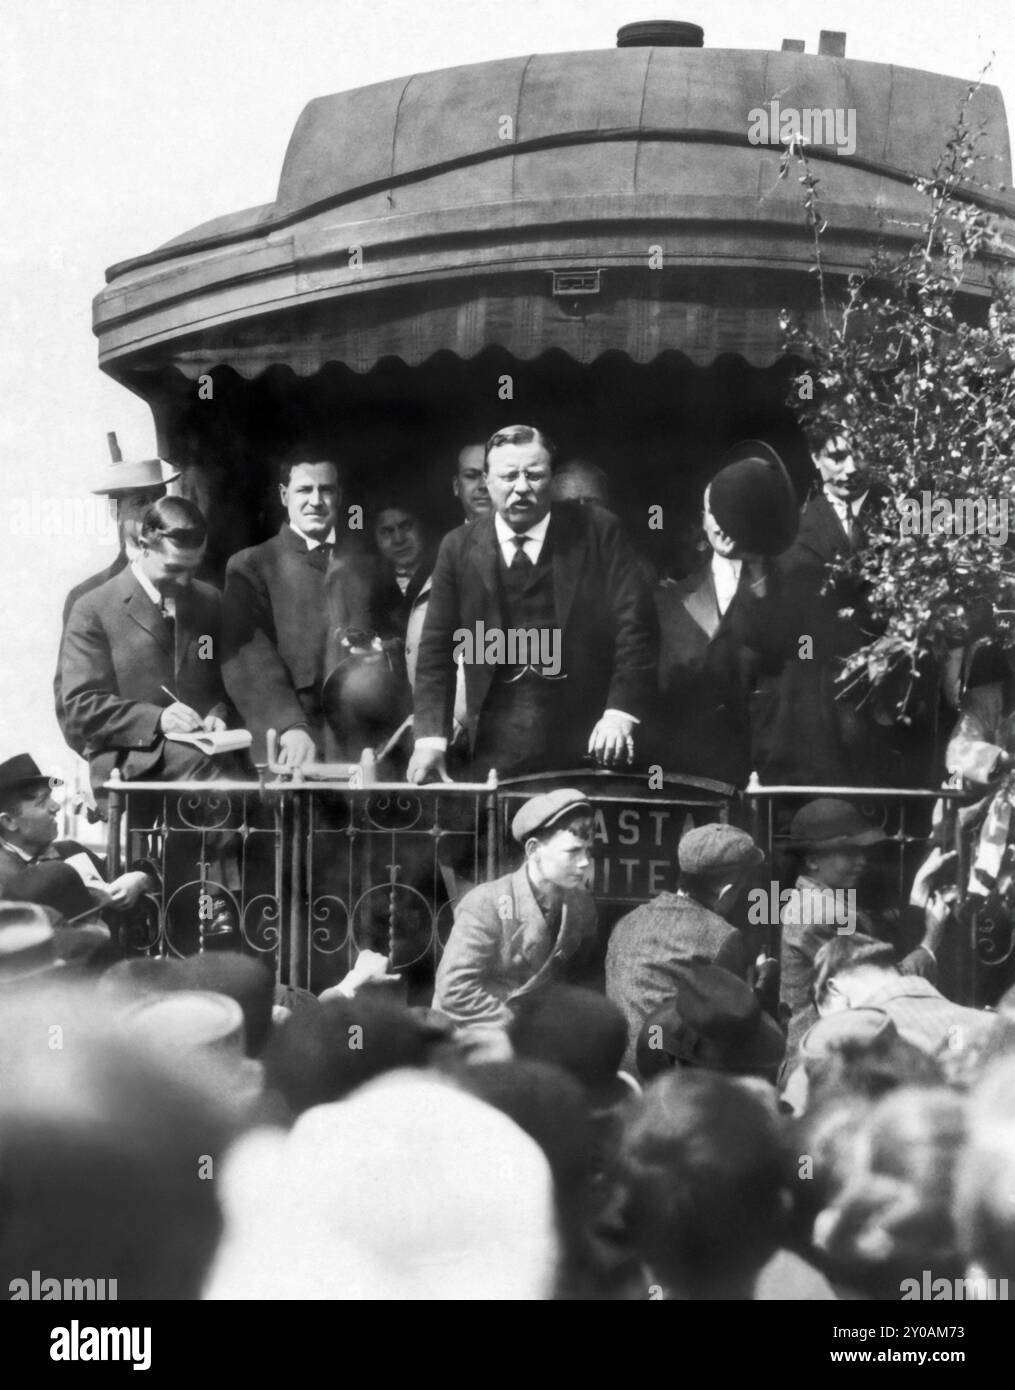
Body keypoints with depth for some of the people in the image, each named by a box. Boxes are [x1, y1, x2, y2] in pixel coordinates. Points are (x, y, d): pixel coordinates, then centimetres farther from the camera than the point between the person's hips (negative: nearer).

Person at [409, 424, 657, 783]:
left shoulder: (597, 532, 1)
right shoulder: (459, 548, 7)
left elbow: (635, 626, -2)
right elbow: (437, 649, 6)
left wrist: (621, 713, -13)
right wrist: (431, 737, -5)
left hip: (589, 743, -1)